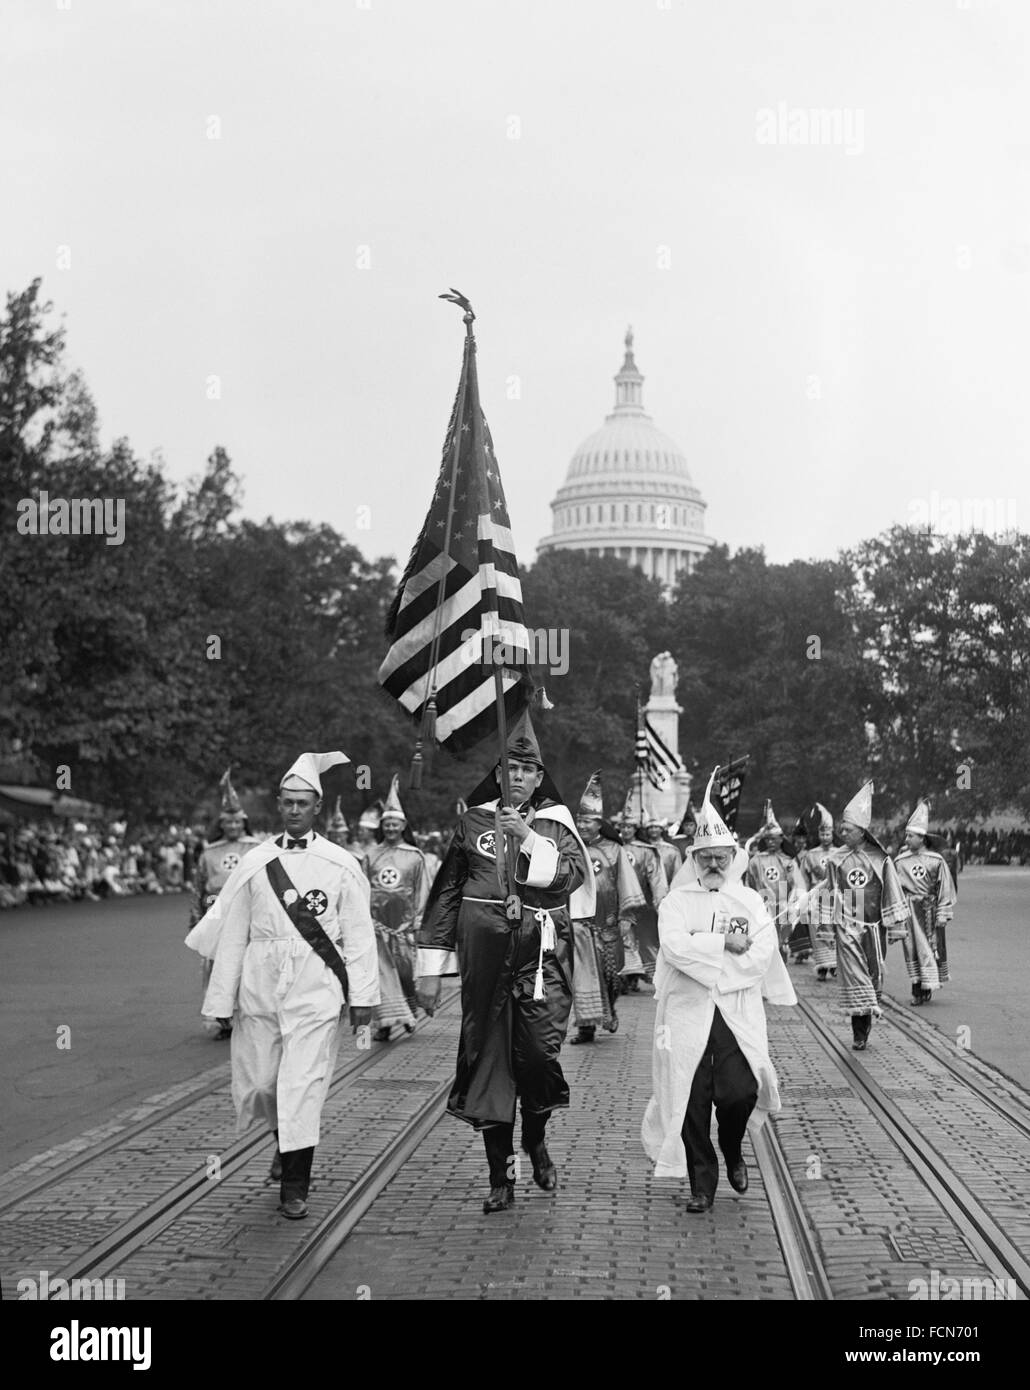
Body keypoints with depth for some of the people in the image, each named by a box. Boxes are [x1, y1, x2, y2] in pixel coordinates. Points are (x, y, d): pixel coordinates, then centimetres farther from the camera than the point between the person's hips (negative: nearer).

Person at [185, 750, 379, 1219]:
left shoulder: (341, 866, 2)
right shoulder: (254, 864, 6)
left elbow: (359, 935, 2)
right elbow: (233, 934, 8)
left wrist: (362, 996, -3)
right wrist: (222, 998, 6)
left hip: (317, 990, -2)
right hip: (260, 985, 3)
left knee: (303, 1084, -7)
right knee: (256, 1082, 6)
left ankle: (294, 1186, 2)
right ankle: (285, 1141, 38)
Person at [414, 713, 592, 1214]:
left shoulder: (556, 825, 10)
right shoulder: (473, 821, 10)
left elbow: (572, 876, -7)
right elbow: (444, 895, 10)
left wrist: (529, 839, -14)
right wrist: (430, 969, 6)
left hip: (542, 956, -1)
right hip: (485, 958, 1)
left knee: (539, 1051, -12)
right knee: (488, 1057, 0)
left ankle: (535, 1137, 18)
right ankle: (500, 1176, 9)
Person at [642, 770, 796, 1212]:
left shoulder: (750, 901, 13)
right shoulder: (676, 902, 9)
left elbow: (763, 954, -3)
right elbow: (675, 947, -10)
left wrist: (703, 954, -6)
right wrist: (726, 944, -10)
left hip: (738, 1013, 1)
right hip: (687, 1013, 0)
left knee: (740, 1092, -13)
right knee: (692, 1098, -2)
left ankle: (733, 1150, 20)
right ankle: (701, 1183, 11)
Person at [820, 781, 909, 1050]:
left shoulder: (880, 859, 0)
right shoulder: (835, 859, 2)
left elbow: (892, 894, 4)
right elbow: (830, 892, 11)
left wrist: (896, 926, 3)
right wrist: (827, 923, 9)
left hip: (873, 925, 1)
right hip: (847, 926, -1)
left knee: (874, 973, 6)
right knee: (853, 974, -8)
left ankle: (864, 1026, 20)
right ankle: (860, 1032, -10)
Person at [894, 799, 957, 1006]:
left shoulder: (935, 860, -3)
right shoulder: (900, 861, 3)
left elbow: (945, 888, 0)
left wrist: (943, 914, -3)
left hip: (929, 910, -2)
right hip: (908, 910, 2)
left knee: (932, 947, 1)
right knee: (912, 948, 1)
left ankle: (927, 988, 9)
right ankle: (917, 989, 6)